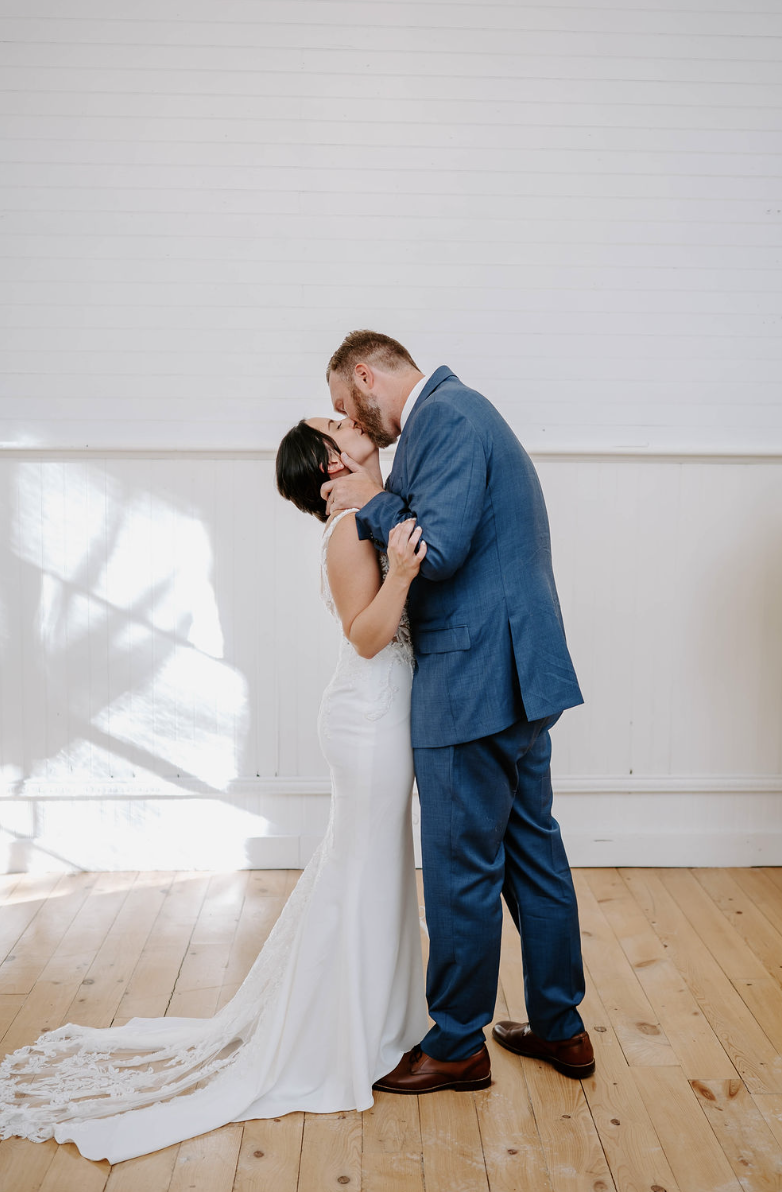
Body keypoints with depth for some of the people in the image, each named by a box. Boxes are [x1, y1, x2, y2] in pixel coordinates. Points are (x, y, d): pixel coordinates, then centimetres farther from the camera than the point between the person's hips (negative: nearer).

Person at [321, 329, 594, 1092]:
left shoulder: (444, 416, -14)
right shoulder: (458, 411, 18)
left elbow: (439, 549, -23)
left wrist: (373, 505, -7)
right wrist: (382, 499, 1)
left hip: (475, 681, -11)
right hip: (519, 678, 11)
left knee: (462, 871, 3)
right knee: (532, 851, 18)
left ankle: (457, 1048, 19)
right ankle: (560, 1029, 31)